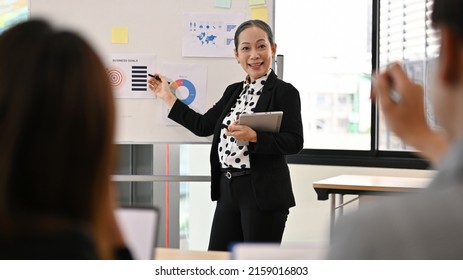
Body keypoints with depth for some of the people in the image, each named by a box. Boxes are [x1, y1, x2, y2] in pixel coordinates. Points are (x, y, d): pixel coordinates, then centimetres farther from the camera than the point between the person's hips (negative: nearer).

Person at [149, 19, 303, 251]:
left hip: (263, 194, -7)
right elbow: (203, 126, 15)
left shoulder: (284, 92, -6)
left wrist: (254, 137, -25)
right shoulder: (233, 91, 15)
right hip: (228, 190, 7)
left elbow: (294, 142, -13)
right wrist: (167, 97, 19)